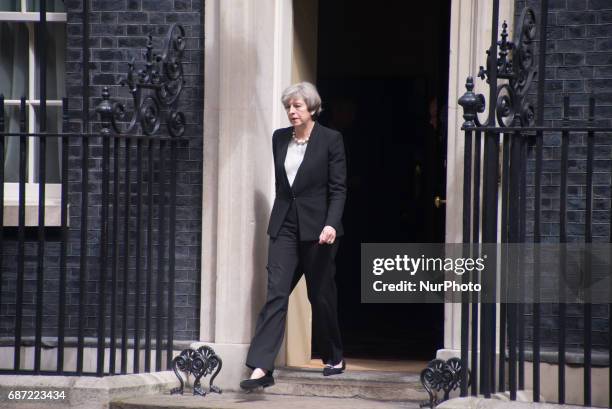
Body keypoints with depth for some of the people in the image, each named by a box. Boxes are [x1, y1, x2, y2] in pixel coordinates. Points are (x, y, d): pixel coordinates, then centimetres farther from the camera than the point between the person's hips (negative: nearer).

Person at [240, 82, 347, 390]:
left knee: (321, 296, 9)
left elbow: (338, 189, -8)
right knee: (275, 293, -9)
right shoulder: (280, 138, 8)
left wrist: (331, 224, -21)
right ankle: (261, 368, -17)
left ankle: (334, 358, 31)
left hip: (317, 227, -3)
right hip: (285, 226, 3)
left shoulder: (330, 140, -5)